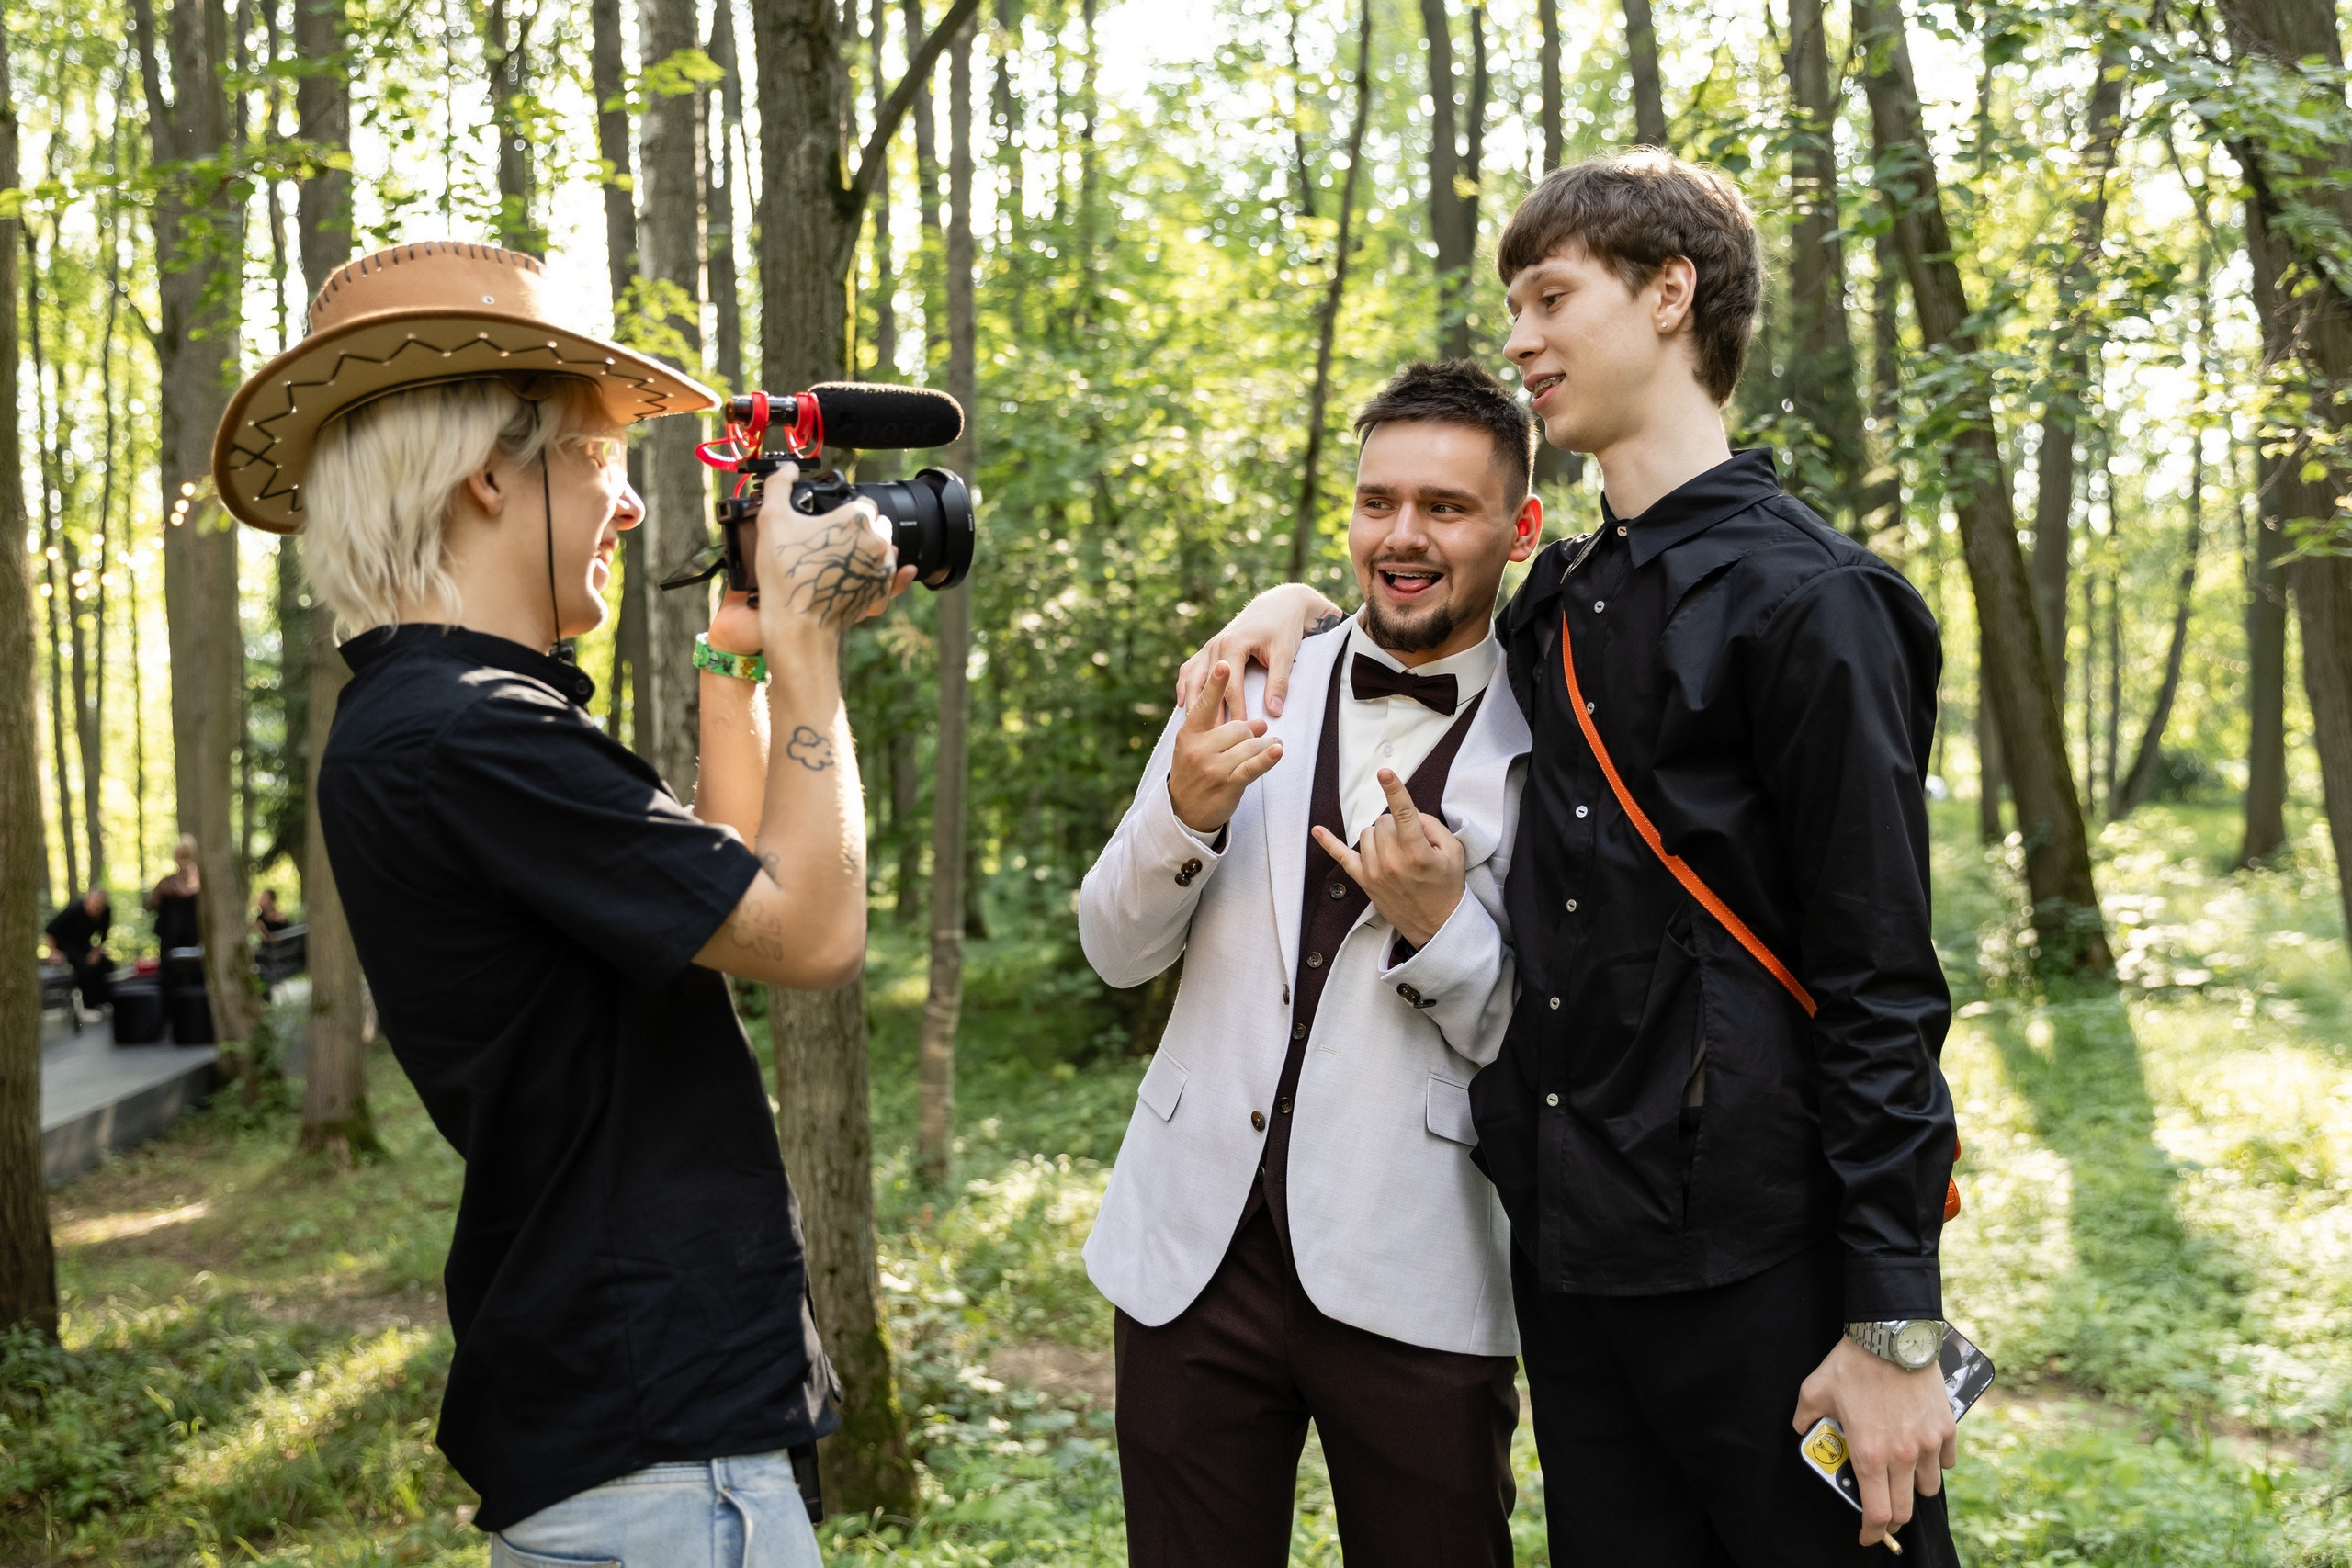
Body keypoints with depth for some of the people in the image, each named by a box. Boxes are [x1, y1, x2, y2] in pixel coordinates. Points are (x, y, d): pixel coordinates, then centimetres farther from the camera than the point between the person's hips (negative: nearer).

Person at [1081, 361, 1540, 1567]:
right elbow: (1114, 952, 6)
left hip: (1412, 1284, -2)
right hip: (1197, 1244, 3)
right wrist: (1184, 814, -12)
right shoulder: (1248, 691, 6)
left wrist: (1440, 924, -20)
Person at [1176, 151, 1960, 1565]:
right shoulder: (1565, 598, 11)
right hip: (1570, 1238, 7)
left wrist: (1896, 1322, -16)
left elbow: (1881, 982, -14)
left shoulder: (1805, 597, -11)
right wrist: (1309, 604, 11)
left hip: (1750, 1253, -7)